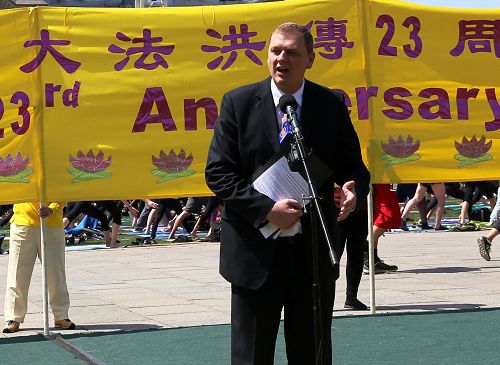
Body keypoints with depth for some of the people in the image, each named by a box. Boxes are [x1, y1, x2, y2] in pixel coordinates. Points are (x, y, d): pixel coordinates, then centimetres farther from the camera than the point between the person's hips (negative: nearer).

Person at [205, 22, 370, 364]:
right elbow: (218, 172, -6)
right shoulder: (238, 103, -2)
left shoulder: (332, 105, 2)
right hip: (256, 252, -1)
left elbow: (353, 166, 7)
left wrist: (353, 189, -18)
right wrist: (267, 209, -18)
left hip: (314, 254, 1)